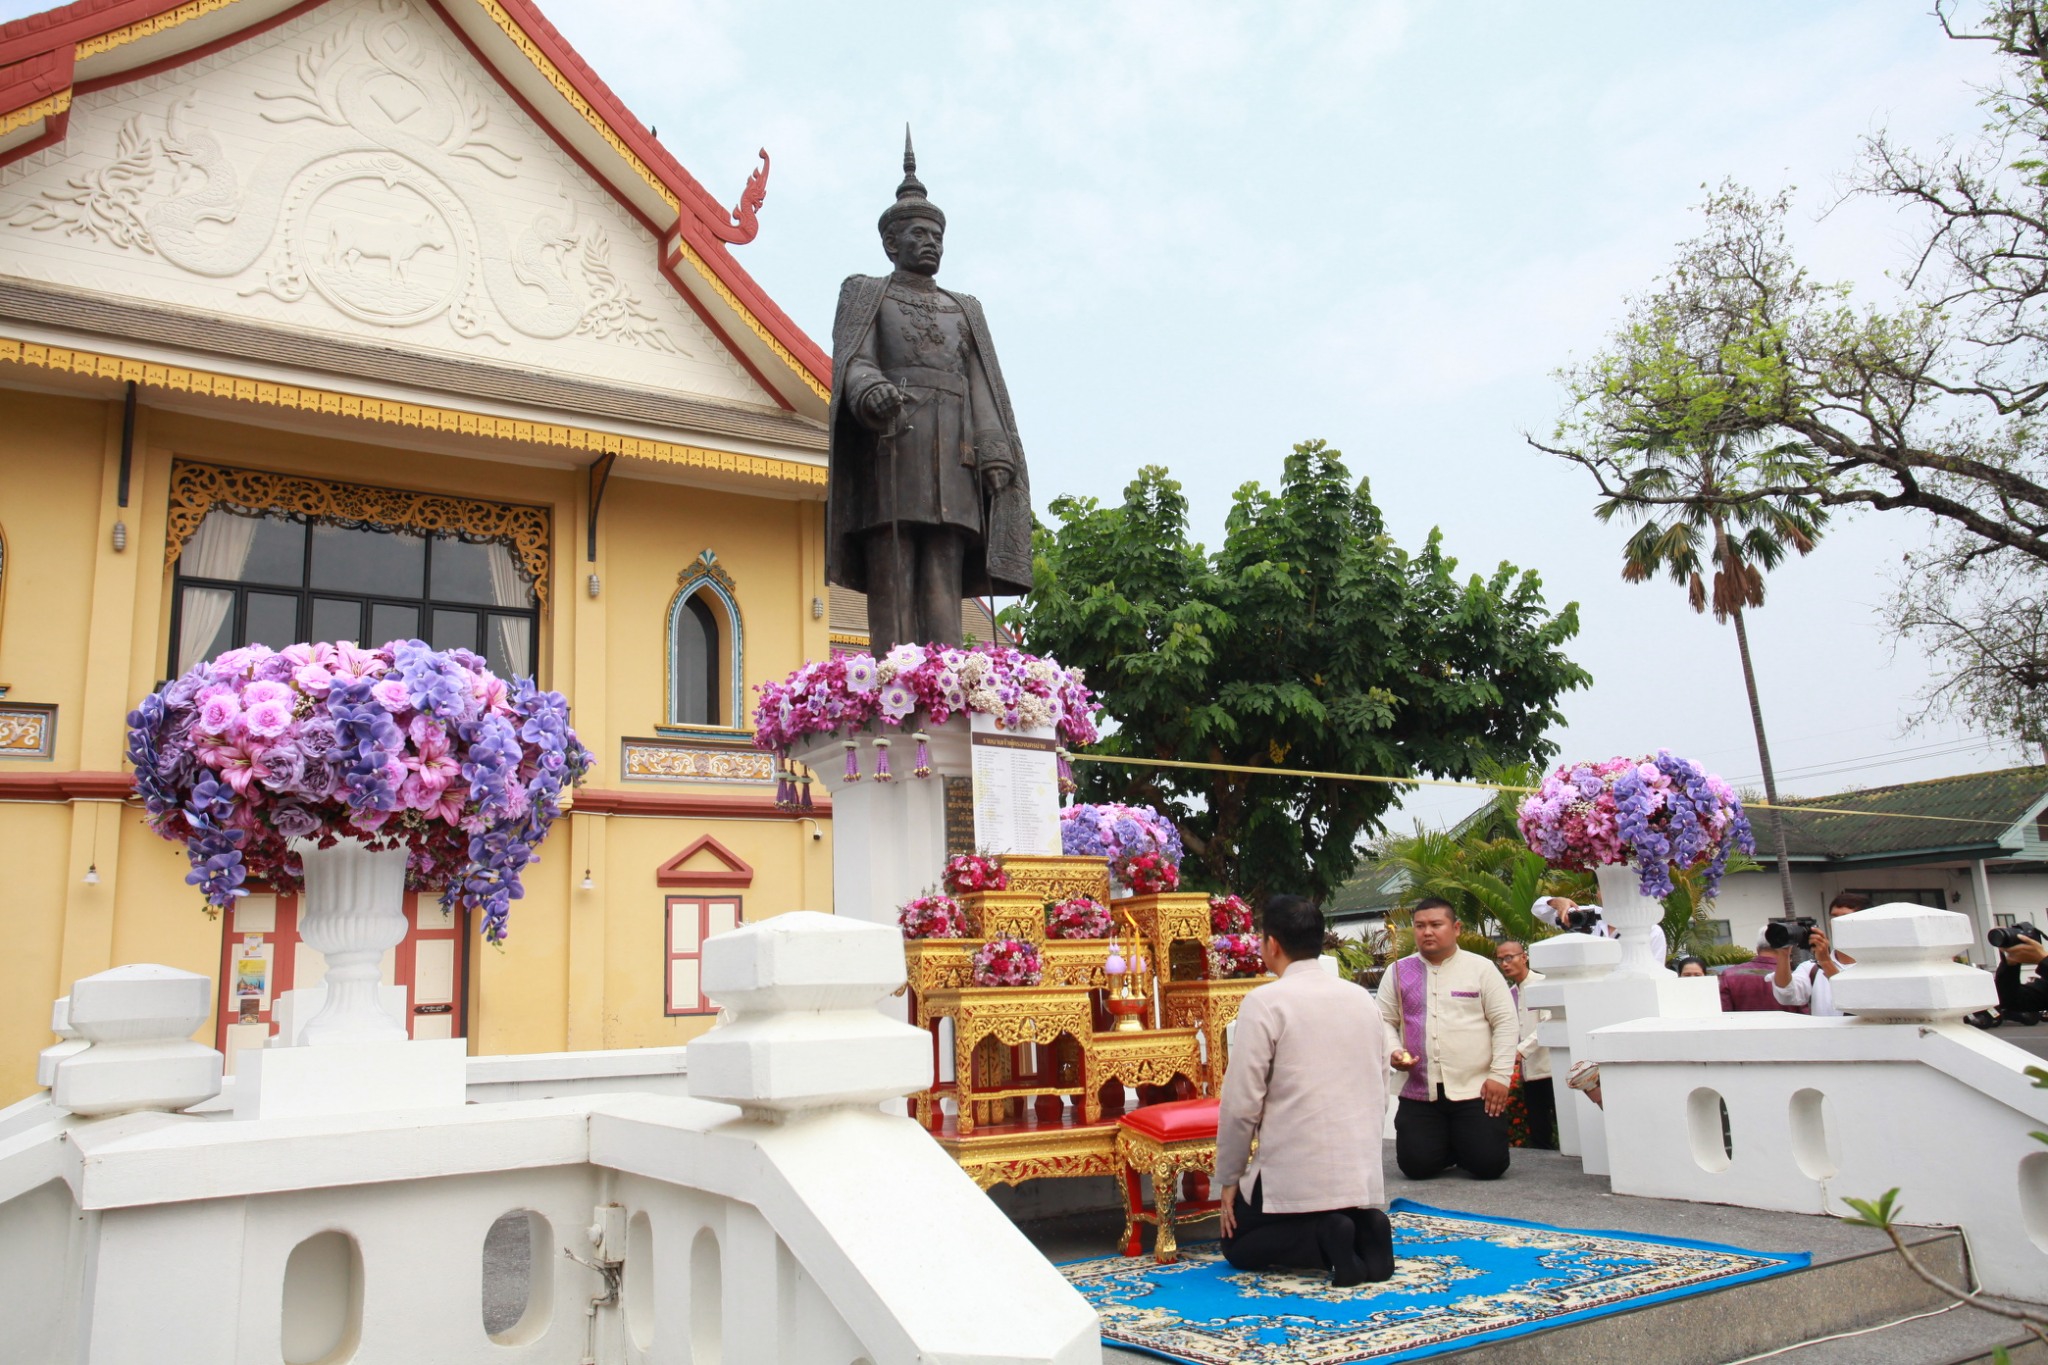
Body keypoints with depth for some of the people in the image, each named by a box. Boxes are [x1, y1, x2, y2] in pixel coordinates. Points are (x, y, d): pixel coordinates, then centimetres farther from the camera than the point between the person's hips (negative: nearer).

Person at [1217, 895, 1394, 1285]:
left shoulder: (1264, 1002, -12)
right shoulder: (1361, 998, 7)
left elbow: (1242, 1102, -12)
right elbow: (1380, 1091, 14)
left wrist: (1229, 1178, 1)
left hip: (1295, 1173, -6)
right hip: (1363, 1172, 6)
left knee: (1238, 1245, 16)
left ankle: (1326, 1239, -10)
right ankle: (1362, 1229, 0)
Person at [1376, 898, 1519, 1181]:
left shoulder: (1481, 969, 4)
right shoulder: (1398, 972, 8)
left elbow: (1505, 1022, 2)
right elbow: (1385, 1023, 11)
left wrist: (1500, 1075, -5)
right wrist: (1393, 1052, -9)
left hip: (1475, 1090, -1)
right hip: (1419, 1092, 2)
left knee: (1489, 1164, -10)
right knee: (1417, 1165, -7)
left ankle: (1463, 1144, 25)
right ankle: (1448, 1146, 27)